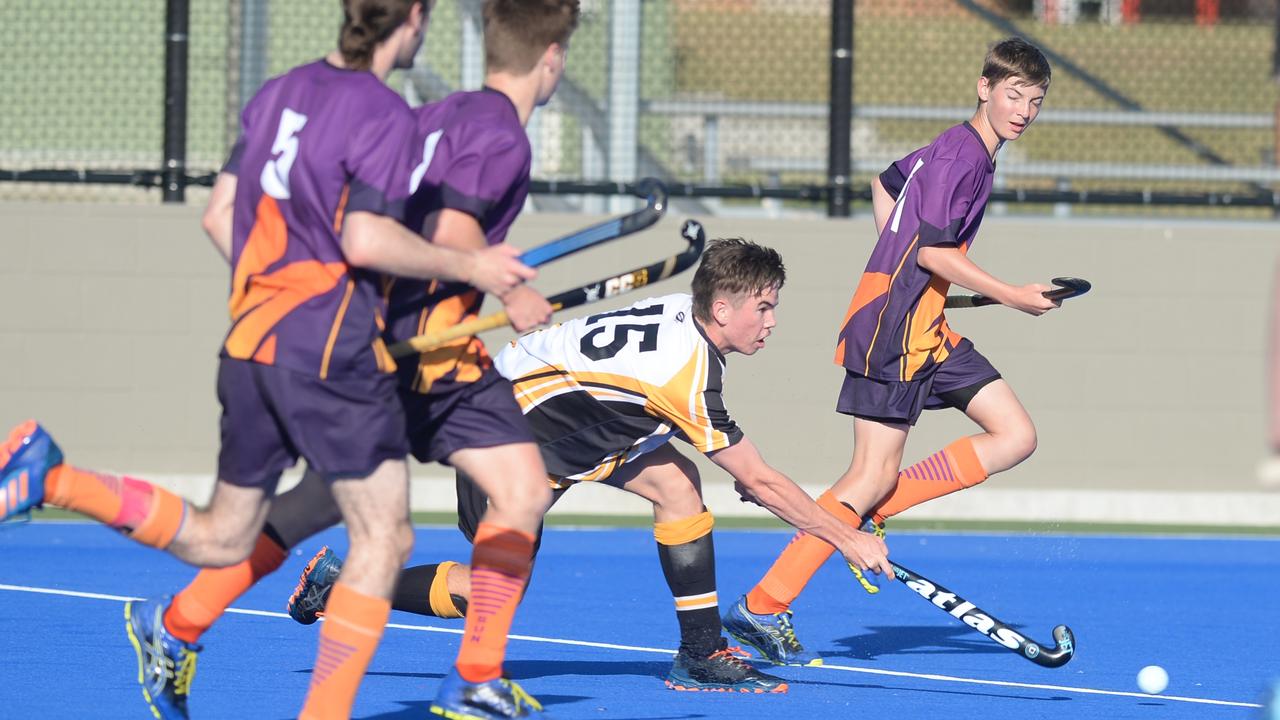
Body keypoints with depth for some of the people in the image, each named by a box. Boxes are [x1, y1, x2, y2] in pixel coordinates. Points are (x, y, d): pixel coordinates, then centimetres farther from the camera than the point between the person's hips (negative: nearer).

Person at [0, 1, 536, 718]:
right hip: (333, 348, -8)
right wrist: (467, 266, -10)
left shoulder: (280, 93, 12)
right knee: (385, 537, 0)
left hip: (250, 338, 8)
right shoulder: (384, 113, -11)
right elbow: (365, 240, -20)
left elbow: (222, 216, 15)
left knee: (221, 537, 17)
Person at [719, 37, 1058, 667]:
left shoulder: (958, 149, 14)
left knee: (1016, 437, 2)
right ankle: (761, 607, -8)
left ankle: (872, 509, 3)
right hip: (891, 330, -10)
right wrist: (1013, 297, -13)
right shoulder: (959, 155, -15)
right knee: (873, 474, -11)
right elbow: (932, 252, -20)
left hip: (927, 330, 10)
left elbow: (886, 184, 29)